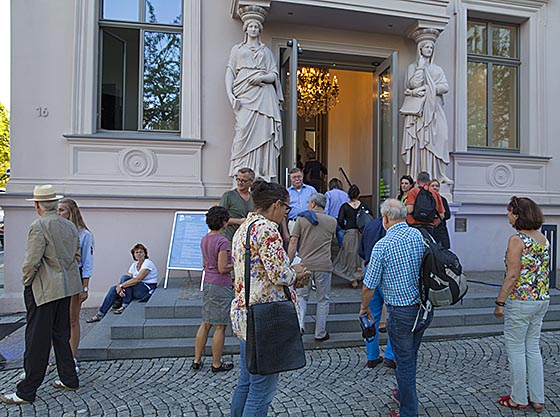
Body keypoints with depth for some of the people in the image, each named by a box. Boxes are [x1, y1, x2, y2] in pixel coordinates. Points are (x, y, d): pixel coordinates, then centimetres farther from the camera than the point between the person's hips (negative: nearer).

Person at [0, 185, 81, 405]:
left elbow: (31, 263, -17)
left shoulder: (38, 227, -15)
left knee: (37, 340, 0)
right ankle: (69, 379, 25)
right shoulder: (70, 226, 7)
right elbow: (77, 256, 12)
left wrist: (26, 282, -2)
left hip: (43, 290, -7)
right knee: (61, 335, 17)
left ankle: (26, 392, 10)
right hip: (65, 288, 8)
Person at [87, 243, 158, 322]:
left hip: (148, 290, -8)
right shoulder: (134, 265, 12)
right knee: (114, 289, -4)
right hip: (138, 290, 8)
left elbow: (137, 279, -23)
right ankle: (100, 314, 2)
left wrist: (121, 286, -22)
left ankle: (125, 306, -15)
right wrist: (120, 288, -19)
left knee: (125, 278, -22)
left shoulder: (148, 263, -12)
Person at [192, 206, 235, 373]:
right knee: (220, 327, 4)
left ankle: (197, 361, 23)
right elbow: (222, 268, -19)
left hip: (207, 284, 8)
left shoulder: (204, 239, 7)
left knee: (205, 324, 16)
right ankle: (216, 364, 15)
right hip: (221, 286, -8)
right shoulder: (222, 241, -19)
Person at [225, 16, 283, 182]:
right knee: (244, 129, -17)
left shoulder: (266, 51, 24)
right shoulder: (237, 49, 23)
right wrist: (229, 93, -6)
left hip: (263, 93, 1)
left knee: (263, 130, -12)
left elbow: (274, 75, 14)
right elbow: (230, 72, 12)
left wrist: (262, 77, -9)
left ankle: (262, 174, -13)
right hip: (244, 93, -1)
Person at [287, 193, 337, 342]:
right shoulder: (332, 221, 7)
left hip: (304, 264, 0)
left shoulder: (301, 219, 2)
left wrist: (289, 263, 0)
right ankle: (320, 333, 17)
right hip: (324, 265, 1)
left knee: (302, 296, 13)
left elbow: (293, 242, -4)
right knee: (323, 299, 11)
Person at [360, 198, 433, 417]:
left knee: (404, 361, 9)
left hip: (401, 312, -6)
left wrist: (364, 307, 7)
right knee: (411, 355, 24)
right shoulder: (419, 235, -1)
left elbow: (369, 285, -11)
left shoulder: (382, 246, -16)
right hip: (426, 308, 6)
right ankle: (404, 394, 44)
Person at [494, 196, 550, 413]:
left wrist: (499, 302, -15)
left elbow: (513, 275, -20)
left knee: (516, 350, 6)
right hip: (542, 299, 8)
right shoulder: (543, 238, 7)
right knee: (533, 348, 17)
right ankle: (537, 399, 25)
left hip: (521, 300, -8)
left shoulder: (516, 239, -17)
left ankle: (519, 399, 17)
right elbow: (545, 271, 14)